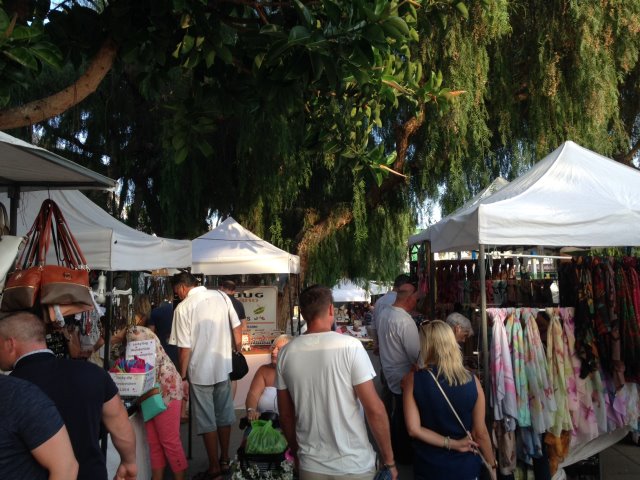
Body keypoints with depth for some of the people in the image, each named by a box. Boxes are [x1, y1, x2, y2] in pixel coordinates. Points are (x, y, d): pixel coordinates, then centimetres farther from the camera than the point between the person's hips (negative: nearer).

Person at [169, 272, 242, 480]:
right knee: (224, 416, 18)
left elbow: (184, 349, -13)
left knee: (207, 421, 9)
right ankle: (225, 460, 31)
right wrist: (237, 353, 18)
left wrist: (182, 376, -1)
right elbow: (237, 329, 3)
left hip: (200, 371, -4)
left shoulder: (183, 308, -14)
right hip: (223, 366, 5)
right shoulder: (221, 296, -2)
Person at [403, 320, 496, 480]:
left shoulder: (412, 379, -16)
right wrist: (492, 467, 8)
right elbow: (480, 433, -6)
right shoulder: (472, 382, -12)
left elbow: (414, 429, -19)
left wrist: (451, 443, -10)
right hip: (465, 467, 1)